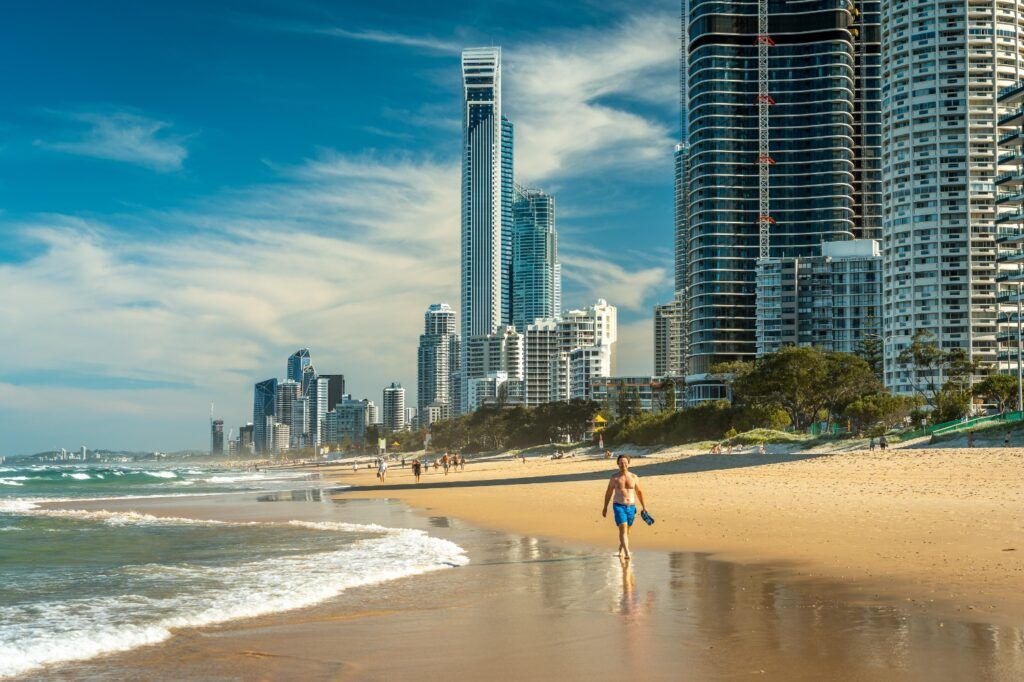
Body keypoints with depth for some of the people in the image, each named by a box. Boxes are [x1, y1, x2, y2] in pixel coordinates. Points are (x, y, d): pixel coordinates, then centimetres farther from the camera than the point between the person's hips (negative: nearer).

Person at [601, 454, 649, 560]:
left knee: (627, 530, 13)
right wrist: (605, 508, 10)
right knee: (623, 529, -17)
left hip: (631, 507, 3)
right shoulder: (614, 478, 0)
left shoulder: (634, 477, 5)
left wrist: (644, 506, 11)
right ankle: (627, 553, -23)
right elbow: (608, 493, 9)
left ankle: (621, 550, 35)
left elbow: (639, 492, 14)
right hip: (618, 506, -3)